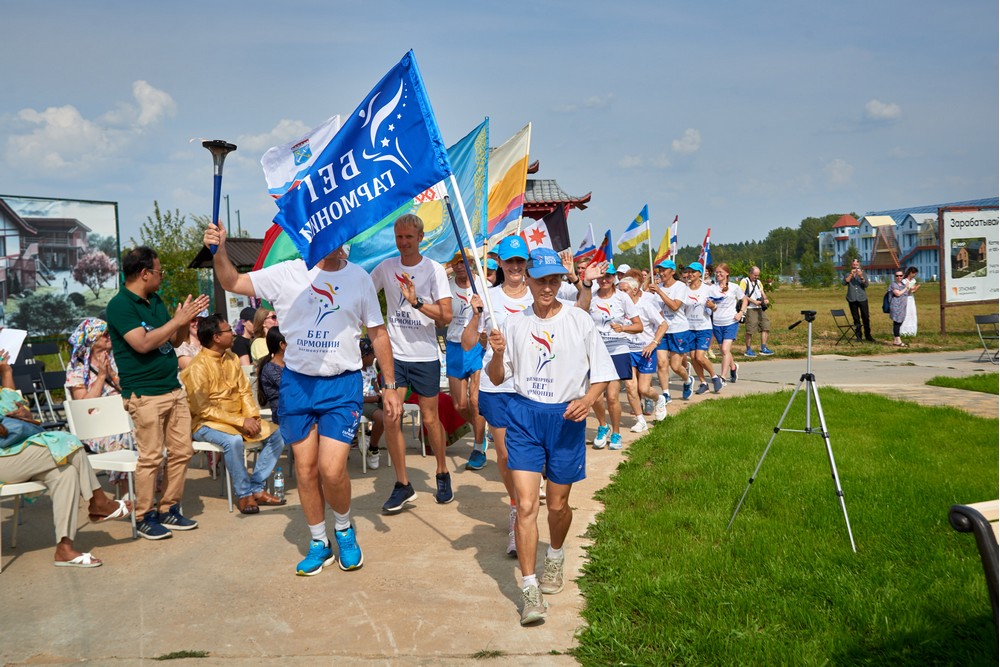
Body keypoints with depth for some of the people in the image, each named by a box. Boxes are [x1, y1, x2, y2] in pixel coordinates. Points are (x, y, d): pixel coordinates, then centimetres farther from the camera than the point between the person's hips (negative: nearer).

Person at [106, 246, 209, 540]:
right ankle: (145, 517, 8)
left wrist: (185, 320, 0)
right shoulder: (120, 305, -10)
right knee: (151, 457, -5)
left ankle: (169, 510, 20)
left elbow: (175, 341, 19)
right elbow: (143, 343, -22)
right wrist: (178, 320, -17)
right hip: (144, 394, -8)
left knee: (181, 451, 8)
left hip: (174, 389, 8)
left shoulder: (156, 301, 14)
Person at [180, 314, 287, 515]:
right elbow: (204, 409, -19)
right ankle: (243, 494, -17)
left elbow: (245, 391, 8)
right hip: (207, 423, -7)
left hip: (238, 417, 8)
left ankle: (257, 488, -3)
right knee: (233, 440, -37)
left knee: (276, 435, -8)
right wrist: (240, 421, -22)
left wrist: (252, 416, -10)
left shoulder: (232, 358, 5)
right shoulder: (198, 367, -17)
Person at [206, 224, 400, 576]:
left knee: (332, 470, -11)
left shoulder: (358, 278, 0)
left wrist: (391, 387, 3)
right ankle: (319, 543, 28)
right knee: (305, 470, 8)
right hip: (297, 383, 2)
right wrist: (219, 250, -18)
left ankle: (345, 530, 19)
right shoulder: (288, 274, -1)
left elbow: (378, 333, 6)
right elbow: (233, 283, 2)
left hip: (342, 385, -1)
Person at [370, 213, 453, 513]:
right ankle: (403, 485, 7)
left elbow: (446, 315, -12)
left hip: (425, 356, -2)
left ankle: (442, 473, 30)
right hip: (394, 355, 2)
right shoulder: (386, 267, 3)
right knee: (390, 419, -5)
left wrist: (416, 301, -24)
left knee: (430, 419, 7)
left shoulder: (434, 269, -5)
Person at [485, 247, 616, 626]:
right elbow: (497, 378, 9)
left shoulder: (579, 321, 0)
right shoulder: (514, 324, 5)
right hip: (524, 414, 1)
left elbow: (602, 372, 4)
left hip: (566, 417, 0)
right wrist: (498, 355, -12)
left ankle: (555, 556, 42)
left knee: (557, 504, 11)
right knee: (526, 504, -9)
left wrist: (588, 399, -15)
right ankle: (530, 588, -1)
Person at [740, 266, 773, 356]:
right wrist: (754, 301, -16)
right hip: (750, 309, -7)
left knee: (765, 326, -2)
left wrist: (765, 299, -4)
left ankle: (763, 348, 2)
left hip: (760, 308, 7)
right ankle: (748, 349, 5)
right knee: (750, 330, -6)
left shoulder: (758, 282, 21)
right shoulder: (744, 282, -2)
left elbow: (762, 293, 19)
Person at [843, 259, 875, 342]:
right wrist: (851, 274, -14)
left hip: (862, 298, 0)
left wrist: (861, 276, -17)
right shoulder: (848, 275, 12)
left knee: (865, 317, -4)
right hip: (852, 299, 0)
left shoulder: (863, 274, 11)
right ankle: (858, 336, 8)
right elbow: (845, 282, -7)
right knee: (856, 319, 2)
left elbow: (866, 285, -3)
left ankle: (868, 335, 3)